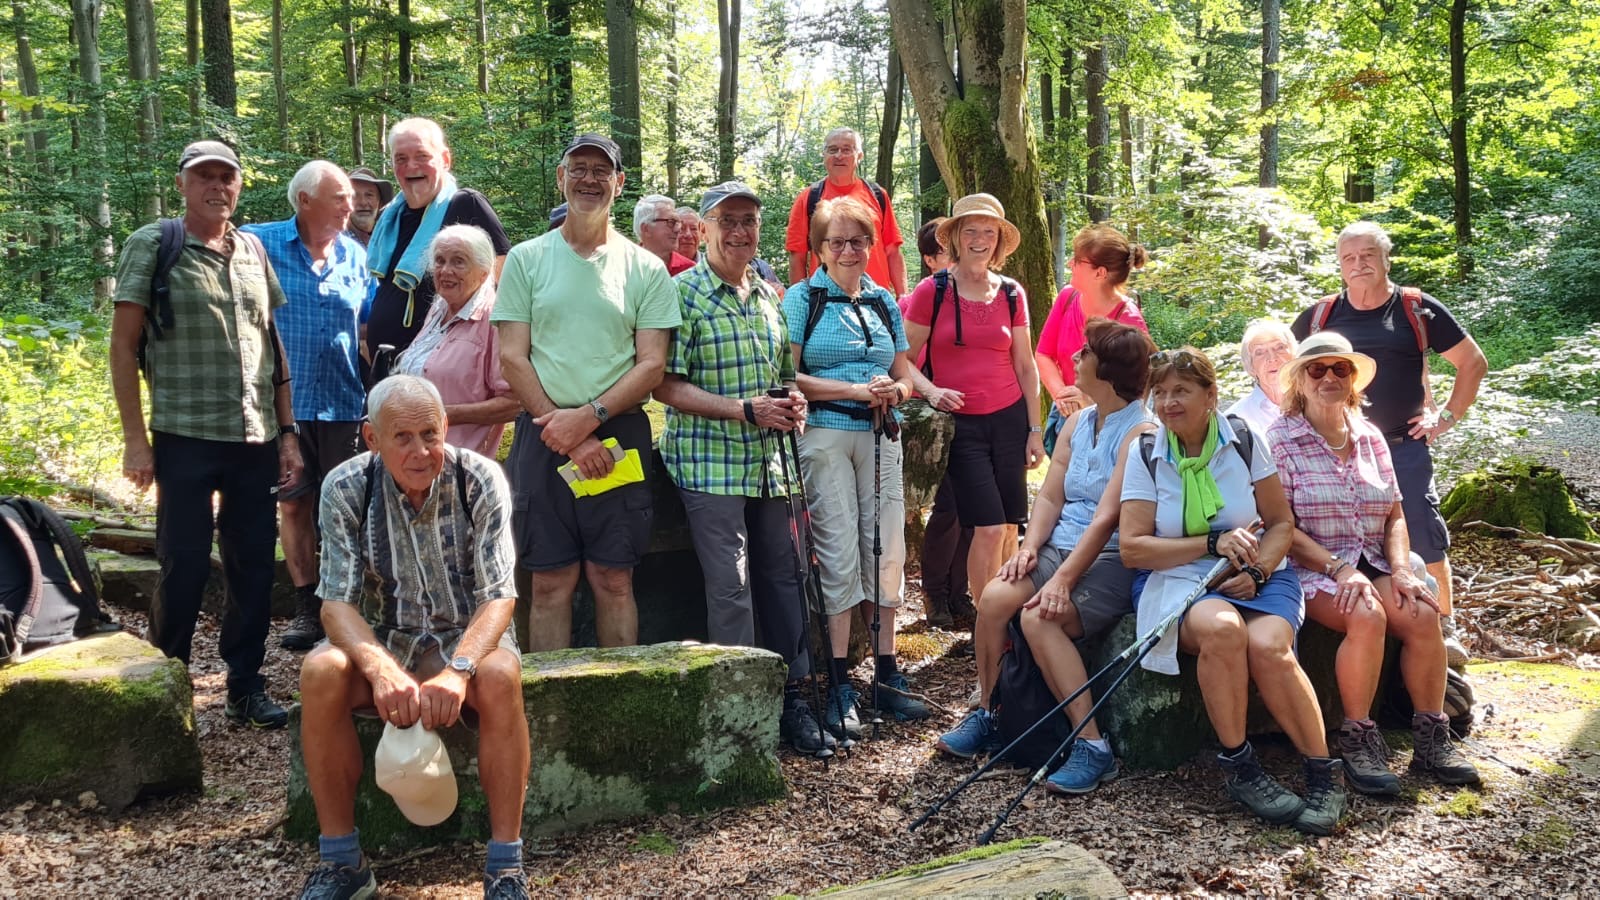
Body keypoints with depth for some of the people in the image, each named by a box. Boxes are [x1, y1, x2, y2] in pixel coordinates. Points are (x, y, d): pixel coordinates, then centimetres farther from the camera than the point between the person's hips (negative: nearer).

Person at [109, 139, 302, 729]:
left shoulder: (252, 250, 12)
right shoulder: (152, 246, -1)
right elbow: (123, 344, -2)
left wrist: (287, 432, 11)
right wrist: (134, 437, -8)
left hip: (257, 440, 4)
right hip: (185, 438, -4)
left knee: (254, 565, 8)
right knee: (184, 567, 2)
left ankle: (246, 686, 21)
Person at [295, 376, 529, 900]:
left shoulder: (479, 480, -16)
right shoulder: (346, 488, -13)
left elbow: (499, 596, -19)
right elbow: (337, 602, -16)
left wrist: (459, 670, -38)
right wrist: (380, 667, -37)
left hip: (467, 637, -1)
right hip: (384, 639, 2)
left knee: (500, 675, -34)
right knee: (320, 672, -29)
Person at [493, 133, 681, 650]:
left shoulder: (646, 269, 7)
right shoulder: (526, 259, 7)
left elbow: (652, 365, 0)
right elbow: (512, 358, 1)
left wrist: (589, 416, -15)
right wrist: (569, 438, -10)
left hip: (620, 436, 0)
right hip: (543, 437, 0)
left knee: (614, 579, 4)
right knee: (551, 581, 3)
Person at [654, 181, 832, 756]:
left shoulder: (769, 296, 14)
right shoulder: (683, 293, -5)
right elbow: (667, 385, -11)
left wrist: (794, 401, 1)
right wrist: (745, 410, -17)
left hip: (768, 464, 6)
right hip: (708, 464, -6)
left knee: (782, 578, 11)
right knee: (730, 589, -5)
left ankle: (791, 697, 22)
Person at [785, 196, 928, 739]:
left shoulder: (884, 302, 17)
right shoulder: (802, 299, 3)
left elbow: (904, 375, 19)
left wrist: (893, 390, -5)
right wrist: (857, 390, -12)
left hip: (879, 436, 5)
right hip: (824, 435, -4)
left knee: (887, 551, 3)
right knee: (840, 555, -5)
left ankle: (887, 676, 13)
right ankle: (839, 685, 2)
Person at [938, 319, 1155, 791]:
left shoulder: (1140, 433, -11)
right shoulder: (1077, 422, 15)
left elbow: (1106, 519, -19)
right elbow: (1049, 496, 12)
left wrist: (1063, 580, -25)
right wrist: (1029, 546, -6)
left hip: (1112, 561, -7)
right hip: (1059, 547, 7)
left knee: (1039, 616, -30)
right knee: (995, 596, -18)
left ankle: (1092, 748, -22)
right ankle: (985, 716, 0)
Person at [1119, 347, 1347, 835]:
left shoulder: (1244, 442, 4)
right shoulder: (1145, 456, 3)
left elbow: (1282, 523, 7)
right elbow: (1132, 548, -4)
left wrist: (1258, 570, -13)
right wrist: (1213, 544, -13)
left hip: (1259, 577, 1)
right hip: (1182, 581, 0)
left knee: (1267, 645, -32)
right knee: (1222, 627, -35)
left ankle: (1324, 772, -15)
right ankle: (1239, 769, -20)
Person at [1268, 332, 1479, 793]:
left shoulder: (1370, 437, 12)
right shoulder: (1280, 439, -5)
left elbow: (1394, 517, 11)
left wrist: (1402, 570, -7)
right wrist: (1338, 569, -21)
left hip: (1371, 563, 5)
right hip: (1310, 569, -5)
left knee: (1423, 614, -22)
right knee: (1367, 616, -32)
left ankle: (1430, 737, -7)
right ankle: (1357, 740, -16)